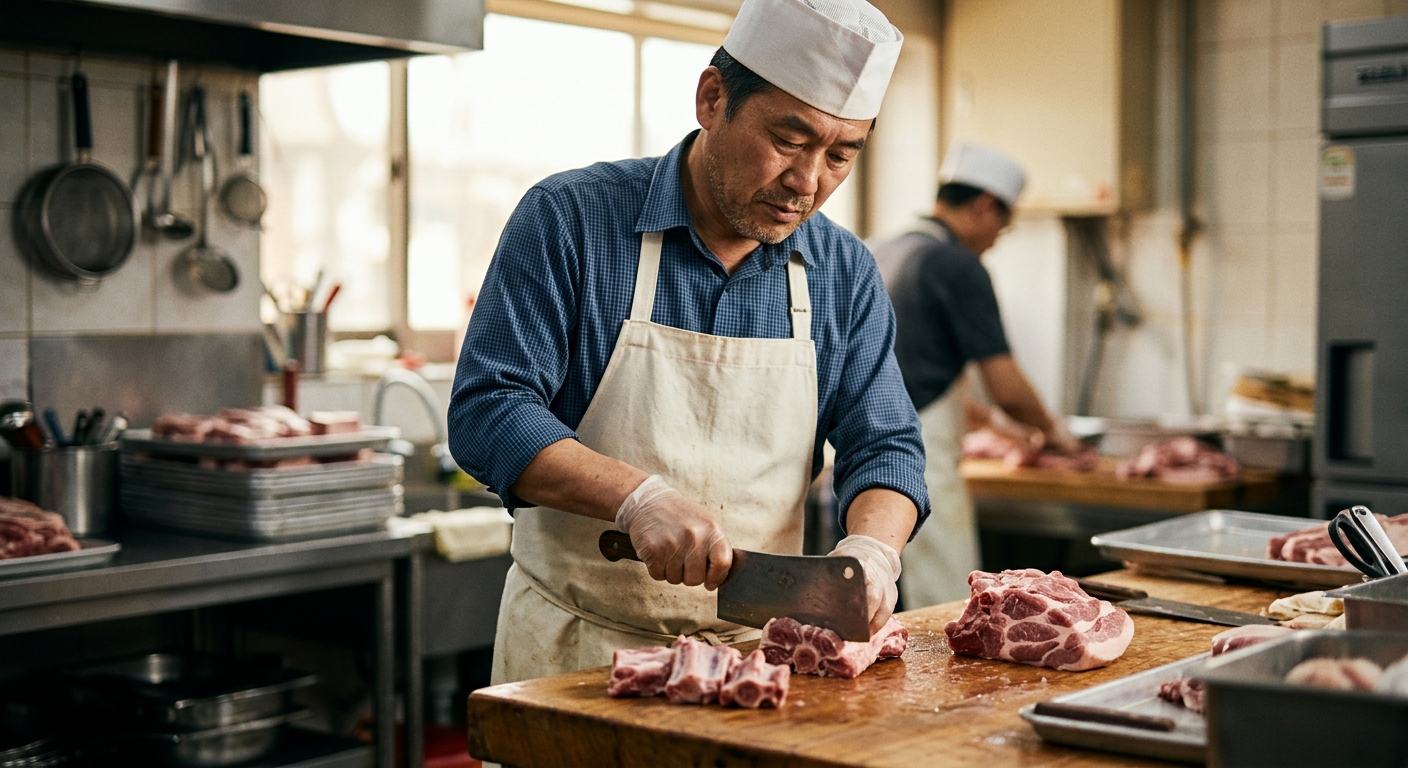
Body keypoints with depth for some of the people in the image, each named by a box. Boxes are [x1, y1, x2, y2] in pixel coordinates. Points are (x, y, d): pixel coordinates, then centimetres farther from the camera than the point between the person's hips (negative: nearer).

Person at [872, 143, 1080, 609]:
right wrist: (1051, 430, 9)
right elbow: (1006, 386, -11)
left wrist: (988, 417, 33)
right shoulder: (957, 265, -10)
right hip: (916, 460, -9)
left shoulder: (882, 256, 15)